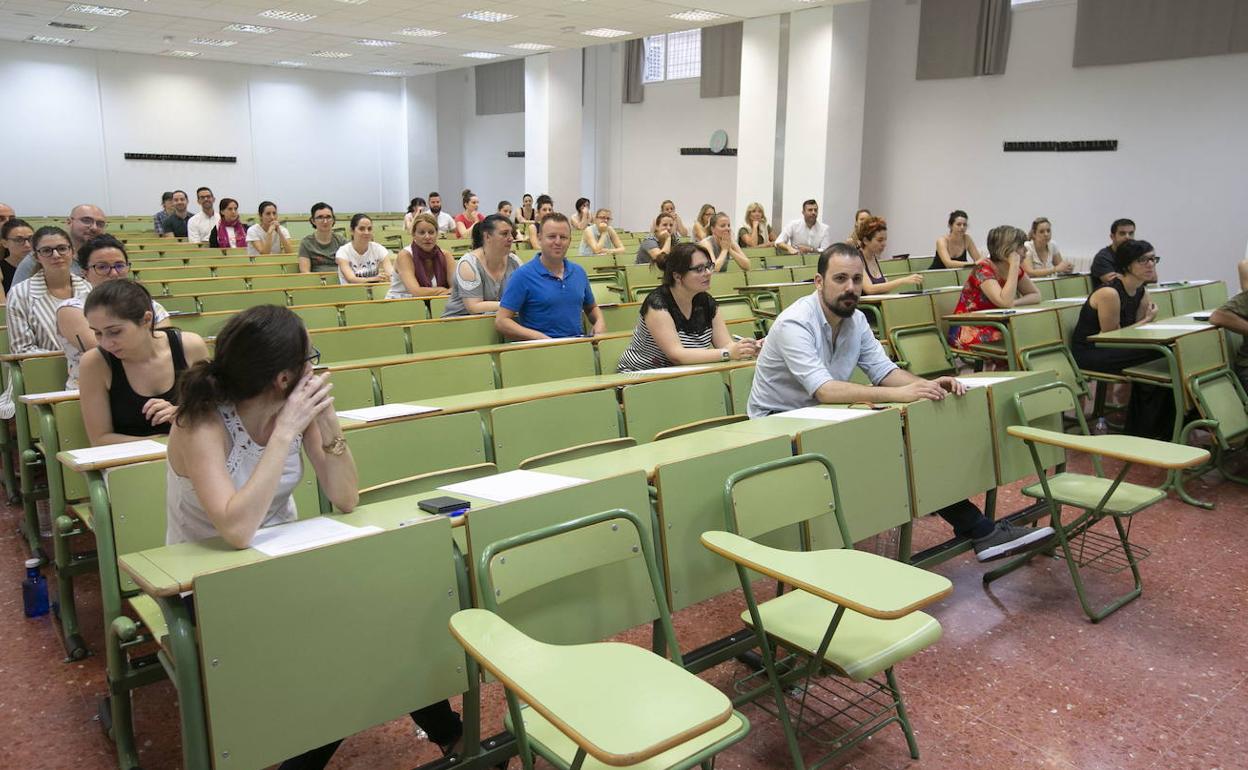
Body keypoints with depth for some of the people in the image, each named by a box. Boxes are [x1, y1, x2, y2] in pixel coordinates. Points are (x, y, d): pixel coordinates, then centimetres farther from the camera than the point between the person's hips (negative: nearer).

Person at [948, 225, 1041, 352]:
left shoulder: (1015, 269, 3)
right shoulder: (983, 269, -19)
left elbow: (1036, 295, 7)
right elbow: (1005, 302, -33)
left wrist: (1014, 303, -13)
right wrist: (1014, 265, -27)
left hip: (992, 327, 7)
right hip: (968, 332, -7)